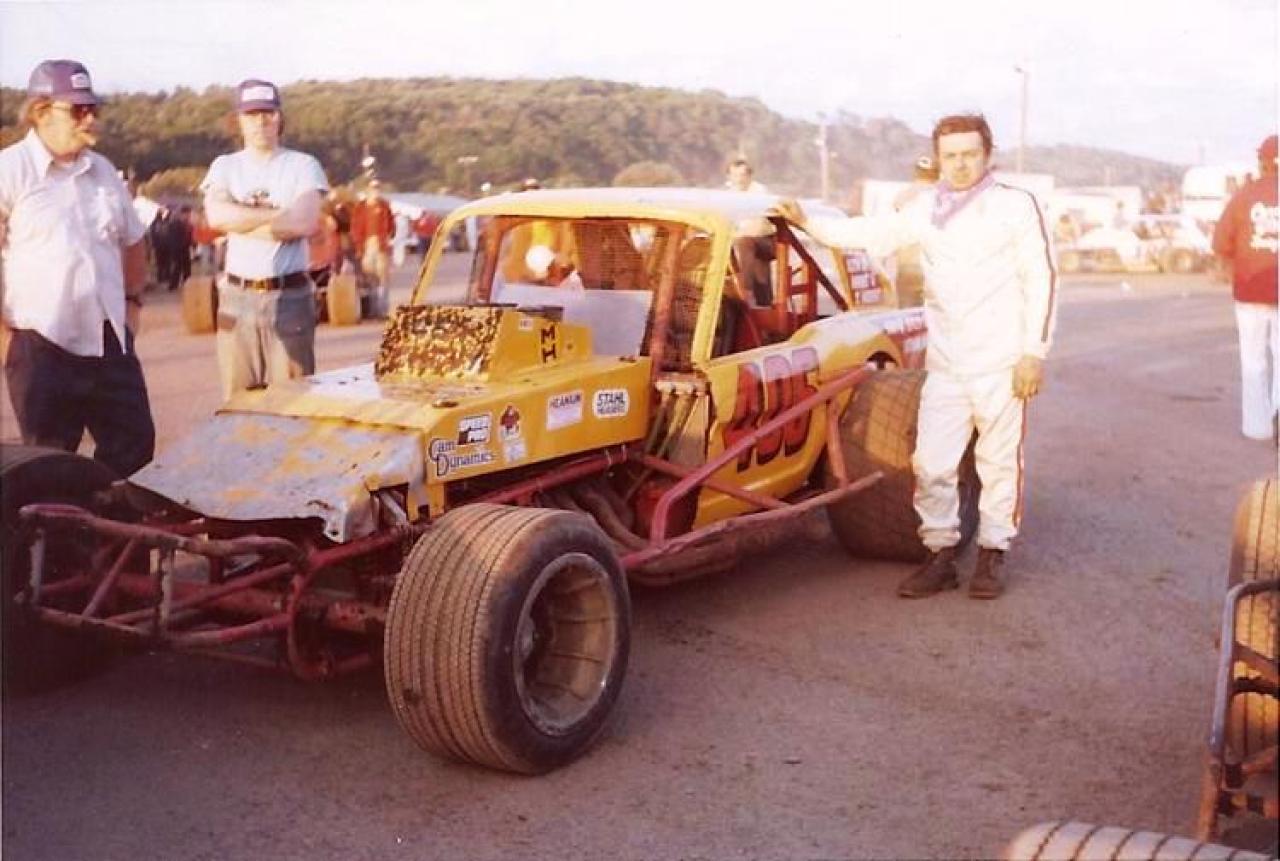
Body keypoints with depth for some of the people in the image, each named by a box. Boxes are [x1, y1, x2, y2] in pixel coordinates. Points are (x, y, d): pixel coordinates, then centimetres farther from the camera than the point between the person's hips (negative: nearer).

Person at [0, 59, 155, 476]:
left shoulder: (102, 171, 12)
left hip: (110, 340, 6)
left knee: (134, 447, 9)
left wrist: (133, 299, 18)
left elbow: (133, 240, 26)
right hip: (42, 345, -6)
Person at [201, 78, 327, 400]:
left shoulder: (302, 165, 4)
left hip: (290, 296, -2)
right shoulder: (225, 166, 11)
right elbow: (217, 216, -8)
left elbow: (305, 222, -12)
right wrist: (278, 213, -7)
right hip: (237, 297, 2)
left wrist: (241, 220, -7)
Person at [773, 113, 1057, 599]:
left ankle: (992, 555, 19)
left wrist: (1034, 352, -8)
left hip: (1002, 364, -4)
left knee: (999, 462, 4)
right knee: (931, 464, 3)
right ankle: (941, 557, 16)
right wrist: (808, 223, 10)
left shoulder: (1016, 205, -2)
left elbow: (1041, 279, -3)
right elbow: (873, 235, 17)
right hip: (944, 365, 4)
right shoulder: (925, 209, 12)